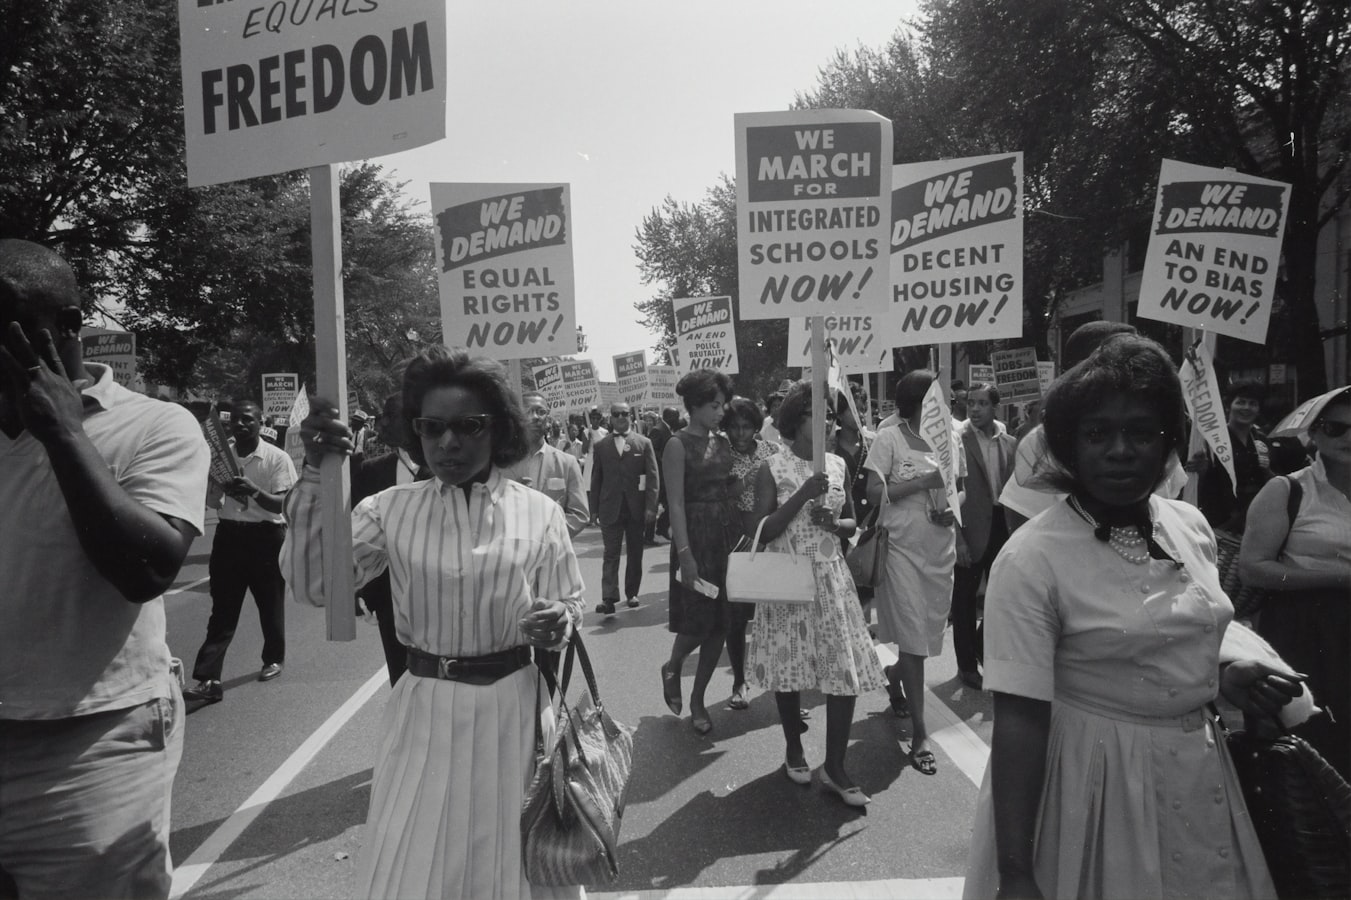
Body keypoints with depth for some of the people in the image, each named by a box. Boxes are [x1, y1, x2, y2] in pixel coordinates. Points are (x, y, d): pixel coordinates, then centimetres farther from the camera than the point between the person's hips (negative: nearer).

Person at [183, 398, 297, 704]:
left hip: (265, 536, -3)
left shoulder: (277, 458, -8)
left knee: (270, 603, 12)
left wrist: (254, 491, -31)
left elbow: (283, 504, -14)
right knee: (222, 610, 1)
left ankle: (274, 658, 33)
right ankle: (207, 679, -2)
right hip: (229, 534, 3)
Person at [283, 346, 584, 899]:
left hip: (512, 707, 0)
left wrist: (559, 623, -22)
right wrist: (315, 474, -18)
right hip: (425, 711, 1)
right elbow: (312, 584, -11)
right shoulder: (391, 509, -2)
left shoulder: (538, 512, -4)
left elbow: (570, 606, 2)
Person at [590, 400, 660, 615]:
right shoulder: (601, 446, 6)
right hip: (610, 508, 0)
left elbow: (652, 477, -1)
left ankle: (632, 593, 22)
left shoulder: (644, 443, 3)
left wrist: (651, 507, -9)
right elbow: (596, 479, 7)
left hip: (636, 508, 1)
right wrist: (595, 508, 2)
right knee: (611, 554, -5)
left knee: (635, 553, 9)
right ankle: (609, 598, -9)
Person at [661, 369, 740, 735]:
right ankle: (672, 667, 30)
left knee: (721, 622, 7)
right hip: (696, 536, -6)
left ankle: (697, 699, 21)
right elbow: (676, 503, -13)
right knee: (698, 620, -2)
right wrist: (685, 554, -18)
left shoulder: (723, 442, 10)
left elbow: (731, 492, 10)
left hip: (728, 535, 6)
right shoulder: (678, 444, -8)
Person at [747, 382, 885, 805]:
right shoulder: (772, 468, -7)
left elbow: (852, 522, 14)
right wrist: (803, 496, -21)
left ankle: (834, 766, 12)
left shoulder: (837, 465, 5)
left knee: (847, 670, -2)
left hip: (831, 578, 3)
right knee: (789, 665, 8)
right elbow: (760, 531, -12)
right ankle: (793, 747, 32)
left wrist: (834, 523, -9)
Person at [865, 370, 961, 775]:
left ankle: (894, 679, 45)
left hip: (940, 548, 5)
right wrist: (923, 481, -19)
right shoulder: (889, 439, -7)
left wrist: (954, 509, -4)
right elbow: (874, 492, -13)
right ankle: (919, 734, 4)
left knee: (928, 632, 14)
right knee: (913, 638, -4)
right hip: (903, 548, -5)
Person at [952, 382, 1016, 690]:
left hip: (1001, 526, 5)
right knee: (964, 598, 6)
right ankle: (966, 664, 21)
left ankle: (984, 650, 36)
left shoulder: (1009, 443, 7)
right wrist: (958, 539, -16)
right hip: (971, 529, -5)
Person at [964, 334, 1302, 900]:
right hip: (1095, 779, -6)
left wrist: (1225, 678, -3)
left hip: (1198, 772, 6)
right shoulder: (1031, 559, -22)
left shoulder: (1191, 526, -1)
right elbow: (1019, 720, -23)